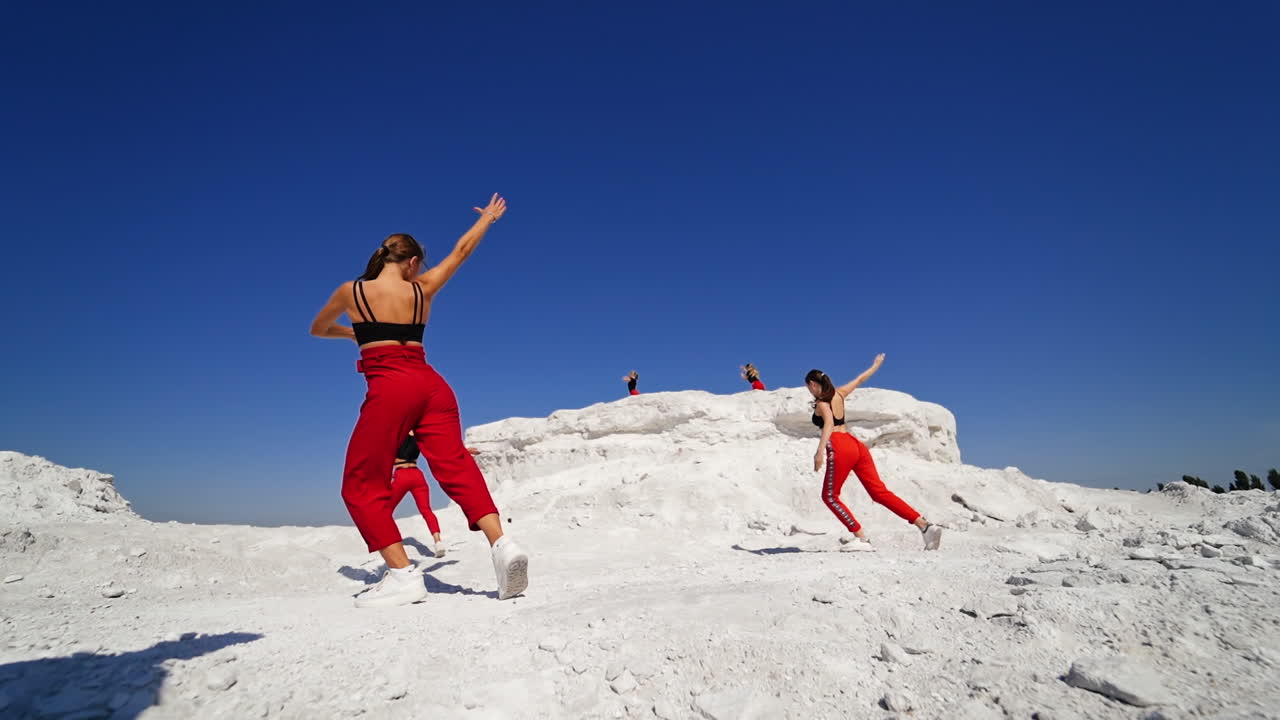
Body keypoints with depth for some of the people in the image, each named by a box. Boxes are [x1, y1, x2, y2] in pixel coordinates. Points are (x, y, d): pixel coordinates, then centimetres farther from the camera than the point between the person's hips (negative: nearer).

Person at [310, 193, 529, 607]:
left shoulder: (351, 291, 11)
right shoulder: (422, 290, 14)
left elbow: (317, 329, 30)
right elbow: (461, 250, 29)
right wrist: (487, 218, 44)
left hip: (390, 388, -3)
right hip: (432, 385, 4)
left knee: (361, 485, 5)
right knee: (456, 466, -3)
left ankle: (403, 574, -5)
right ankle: (501, 543, -22)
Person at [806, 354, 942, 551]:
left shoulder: (821, 403, -3)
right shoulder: (838, 394, 17)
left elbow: (829, 424, -23)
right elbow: (860, 379, 32)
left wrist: (820, 452, -34)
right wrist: (876, 364, 49)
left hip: (840, 449, -8)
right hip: (857, 445, 8)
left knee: (830, 496, 5)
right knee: (880, 492, 4)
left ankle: (861, 537, 2)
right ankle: (924, 525, -5)